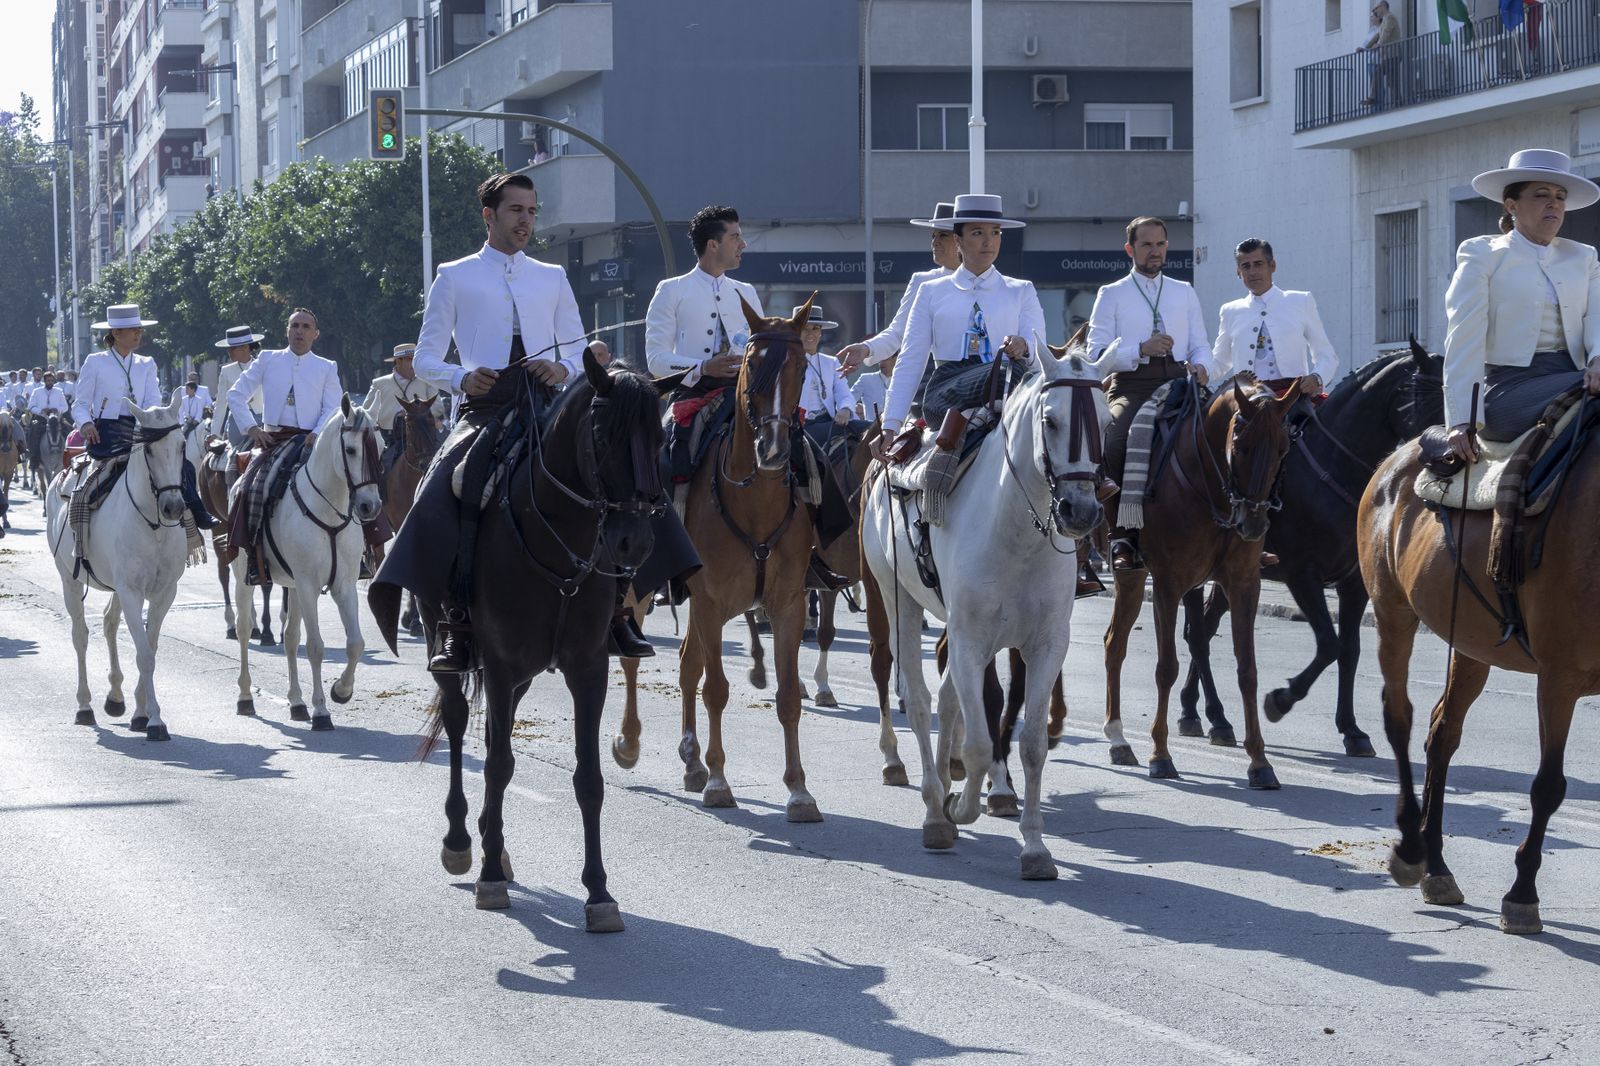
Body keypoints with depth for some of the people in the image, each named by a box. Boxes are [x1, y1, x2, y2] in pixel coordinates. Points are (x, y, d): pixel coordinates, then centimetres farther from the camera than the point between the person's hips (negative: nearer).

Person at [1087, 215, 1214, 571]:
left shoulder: (1185, 293, 22)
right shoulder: (1111, 295, 12)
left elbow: (1200, 345, 18)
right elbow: (1096, 353, 2)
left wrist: (1200, 366, -6)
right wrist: (1141, 350, -13)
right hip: (1130, 385, -3)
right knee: (1113, 434, -34)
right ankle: (1124, 537, -30)